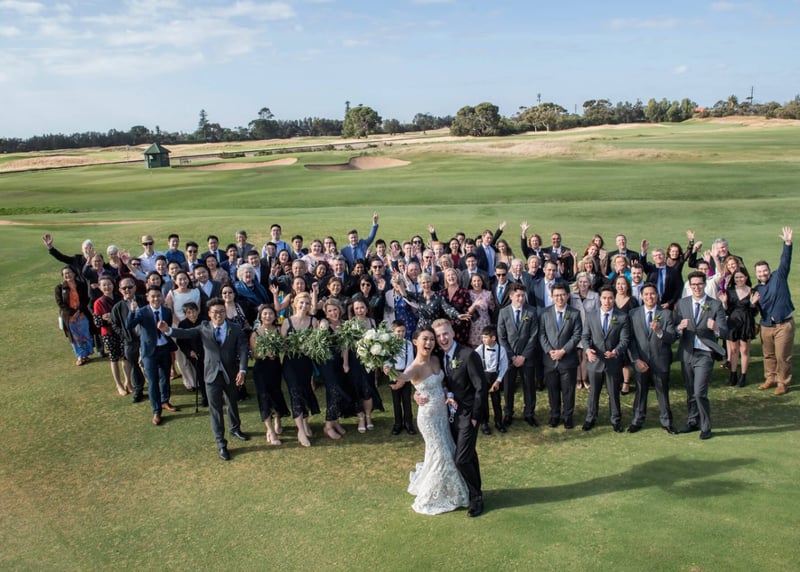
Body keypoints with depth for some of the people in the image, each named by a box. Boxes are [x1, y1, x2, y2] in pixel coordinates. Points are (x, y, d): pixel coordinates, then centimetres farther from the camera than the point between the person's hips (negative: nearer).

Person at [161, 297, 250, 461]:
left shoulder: (236, 329, -7)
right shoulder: (204, 328, -4)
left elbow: (243, 350, -13)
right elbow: (186, 333, -14)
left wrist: (242, 370, -26)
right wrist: (168, 330, -32)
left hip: (231, 374, 1)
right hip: (212, 374, -1)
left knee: (232, 404, 21)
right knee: (215, 409, 4)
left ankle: (235, 429, 47)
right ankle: (221, 444, 15)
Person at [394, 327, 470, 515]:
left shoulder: (435, 360, 0)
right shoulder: (415, 367, -23)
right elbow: (402, 378, -44)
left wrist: (447, 397, -6)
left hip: (443, 413, 7)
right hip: (429, 416, -7)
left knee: (449, 452, 17)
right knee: (441, 456, 2)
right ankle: (430, 499, 22)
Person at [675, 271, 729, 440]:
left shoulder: (716, 305, -3)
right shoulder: (682, 303, 6)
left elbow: (725, 332, -8)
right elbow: (675, 329, 4)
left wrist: (715, 328, -30)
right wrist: (680, 327, -19)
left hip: (704, 354, -3)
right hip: (686, 353, 4)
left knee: (699, 393, -11)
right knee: (690, 393, 14)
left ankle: (706, 428, 5)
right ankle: (693, 422, 31)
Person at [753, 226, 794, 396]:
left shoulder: (779, 277, -1)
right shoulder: (757, 289, 9)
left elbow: (785, 261, -14)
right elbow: (755, 310, 12)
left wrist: (787, 243, -26)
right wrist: (752, 303, -11)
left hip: (784, 325, -5)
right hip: (766, 326, 5)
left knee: (782, 356, -1)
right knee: (768, 355, 14)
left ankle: (783, 382, 11)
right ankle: (770, 379, 29)